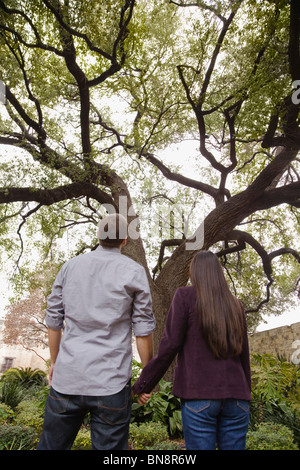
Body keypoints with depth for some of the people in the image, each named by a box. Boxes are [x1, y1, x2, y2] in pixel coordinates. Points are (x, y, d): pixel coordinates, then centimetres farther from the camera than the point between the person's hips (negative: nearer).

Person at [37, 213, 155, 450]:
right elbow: (143, 329, -6)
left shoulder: (71, 266, 4)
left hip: (67, 377, 4)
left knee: (52, 444, 19)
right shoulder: (134, 272, -6)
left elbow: (54, 320, 8)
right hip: (111, 381, -3)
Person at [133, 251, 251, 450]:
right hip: (236, 396, 5)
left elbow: (170, 345, -7)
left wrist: (143, 385, 0)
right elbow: (244, 354, 16)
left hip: (200, 393, -4)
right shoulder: (235, 305, 13)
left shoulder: (185, 296, -1)